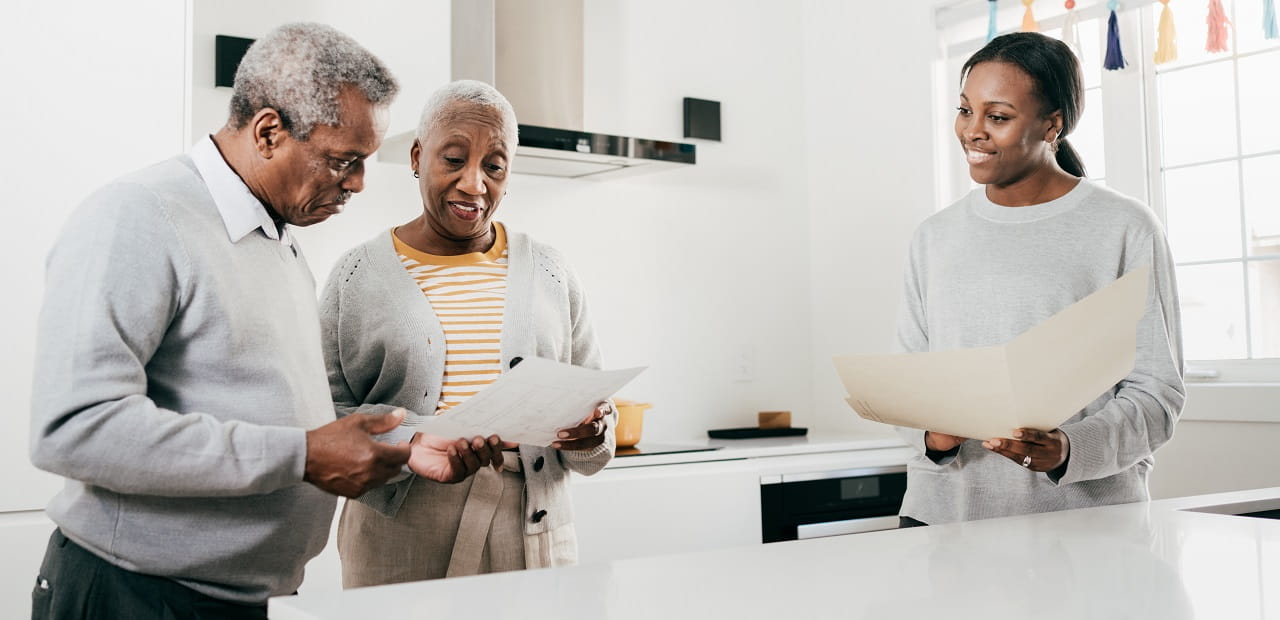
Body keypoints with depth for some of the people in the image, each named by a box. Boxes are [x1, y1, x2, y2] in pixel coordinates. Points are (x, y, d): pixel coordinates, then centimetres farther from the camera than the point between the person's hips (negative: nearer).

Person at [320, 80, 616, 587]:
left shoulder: (550, 274, 8)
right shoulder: (358, 277, 2)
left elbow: (591, 407, 12)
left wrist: (589, 434, -12)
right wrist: (414, 442, -20)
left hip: (530, 537, 2)